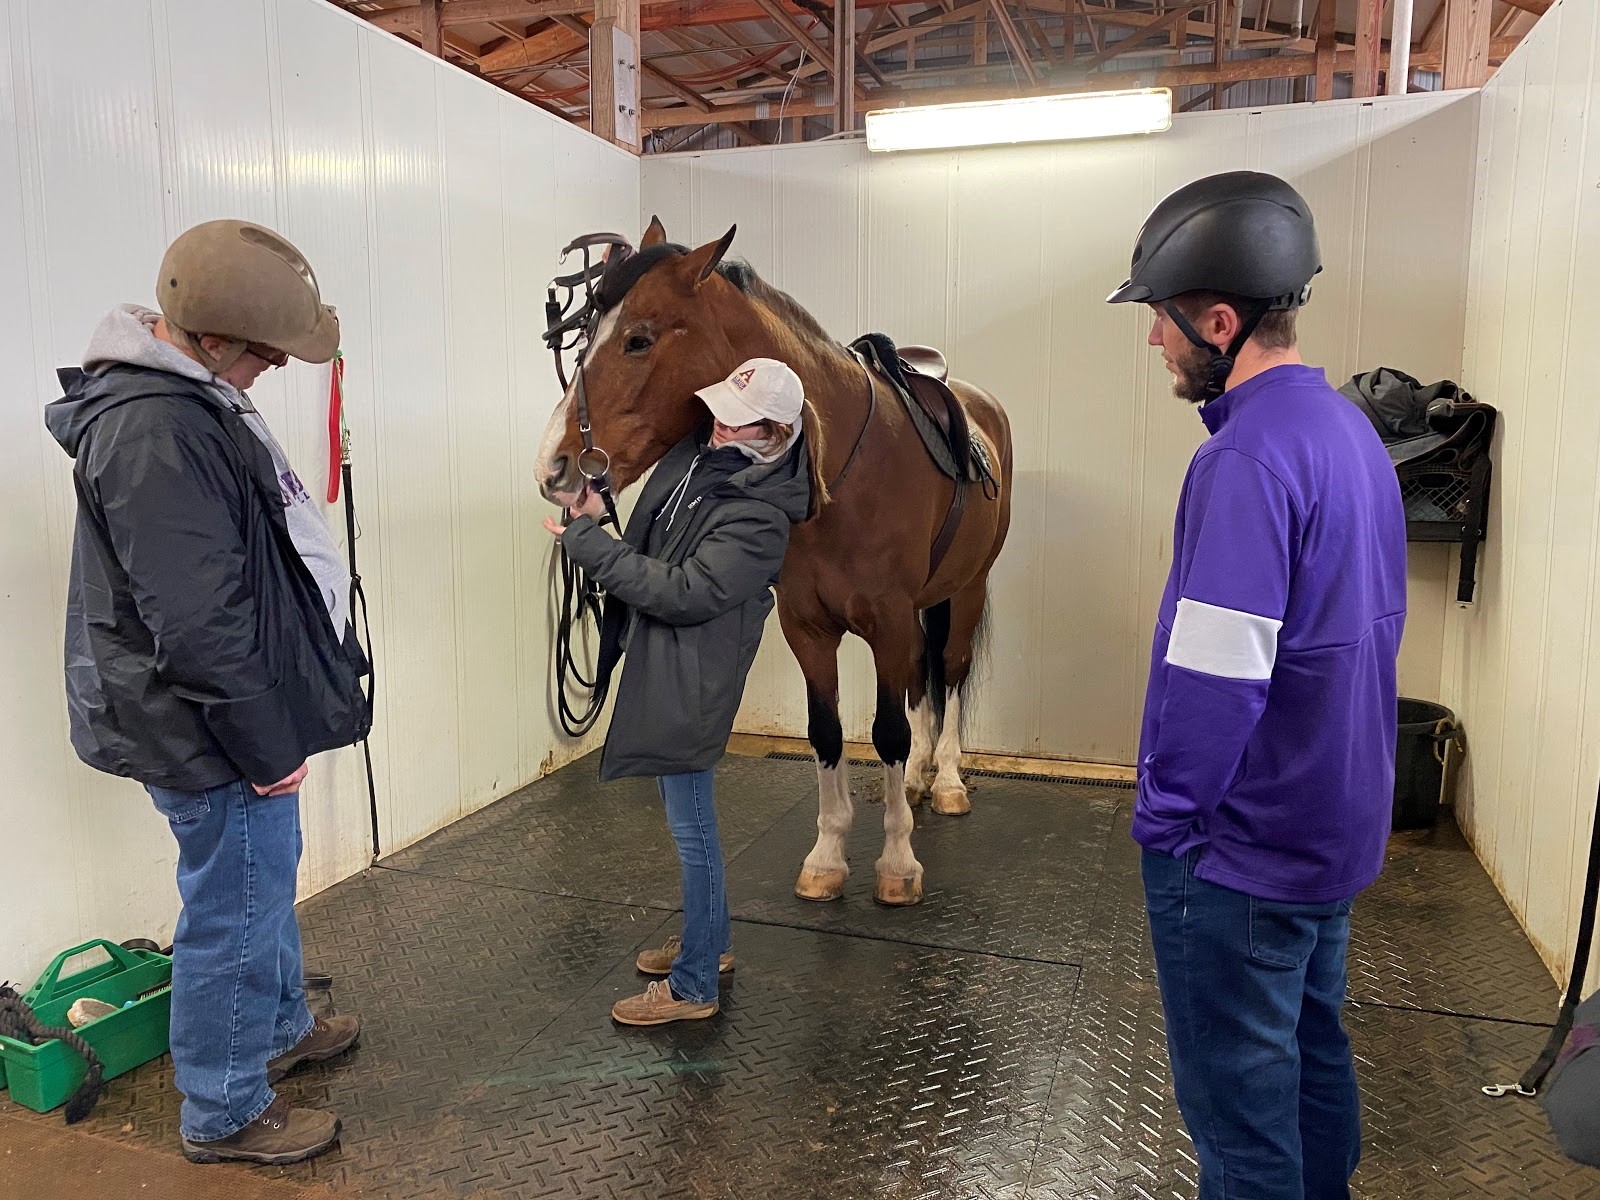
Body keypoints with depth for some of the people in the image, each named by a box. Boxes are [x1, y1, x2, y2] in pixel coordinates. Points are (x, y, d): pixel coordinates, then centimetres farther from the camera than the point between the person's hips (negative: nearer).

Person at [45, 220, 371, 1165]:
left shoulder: (186, 393, 6)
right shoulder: (154, 432, -28)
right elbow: (197, 625, -29)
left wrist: (277, 721, 21)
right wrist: (268, 743, -19)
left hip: (248, 706, 10)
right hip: (210, 732, -10)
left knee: (265, 880, 26)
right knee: (236, 910, 7)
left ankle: (279, 1026, 48)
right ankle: (224, 1113, 28)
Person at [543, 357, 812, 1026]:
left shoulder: (759, 517, -23)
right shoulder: (697, 452, 3)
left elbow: (686, 593, -27)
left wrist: (588, 542, -23)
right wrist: (597, 524, 2)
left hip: (692, 678, -9)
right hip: (658, 660, 10)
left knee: (690, 824, 1)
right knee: (686, 813, 21)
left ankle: (694, 986, 16)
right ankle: (709, 941, 39)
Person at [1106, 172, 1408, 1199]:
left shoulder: (1248, 458, -24)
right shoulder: (1350, 428, 6)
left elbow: (1212, 678, -28)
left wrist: (1165, 819, -14)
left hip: (1242, 847, -9)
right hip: (1339, 822, 9)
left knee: (1239, 1094, 8)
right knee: (1313, 1048, 24)